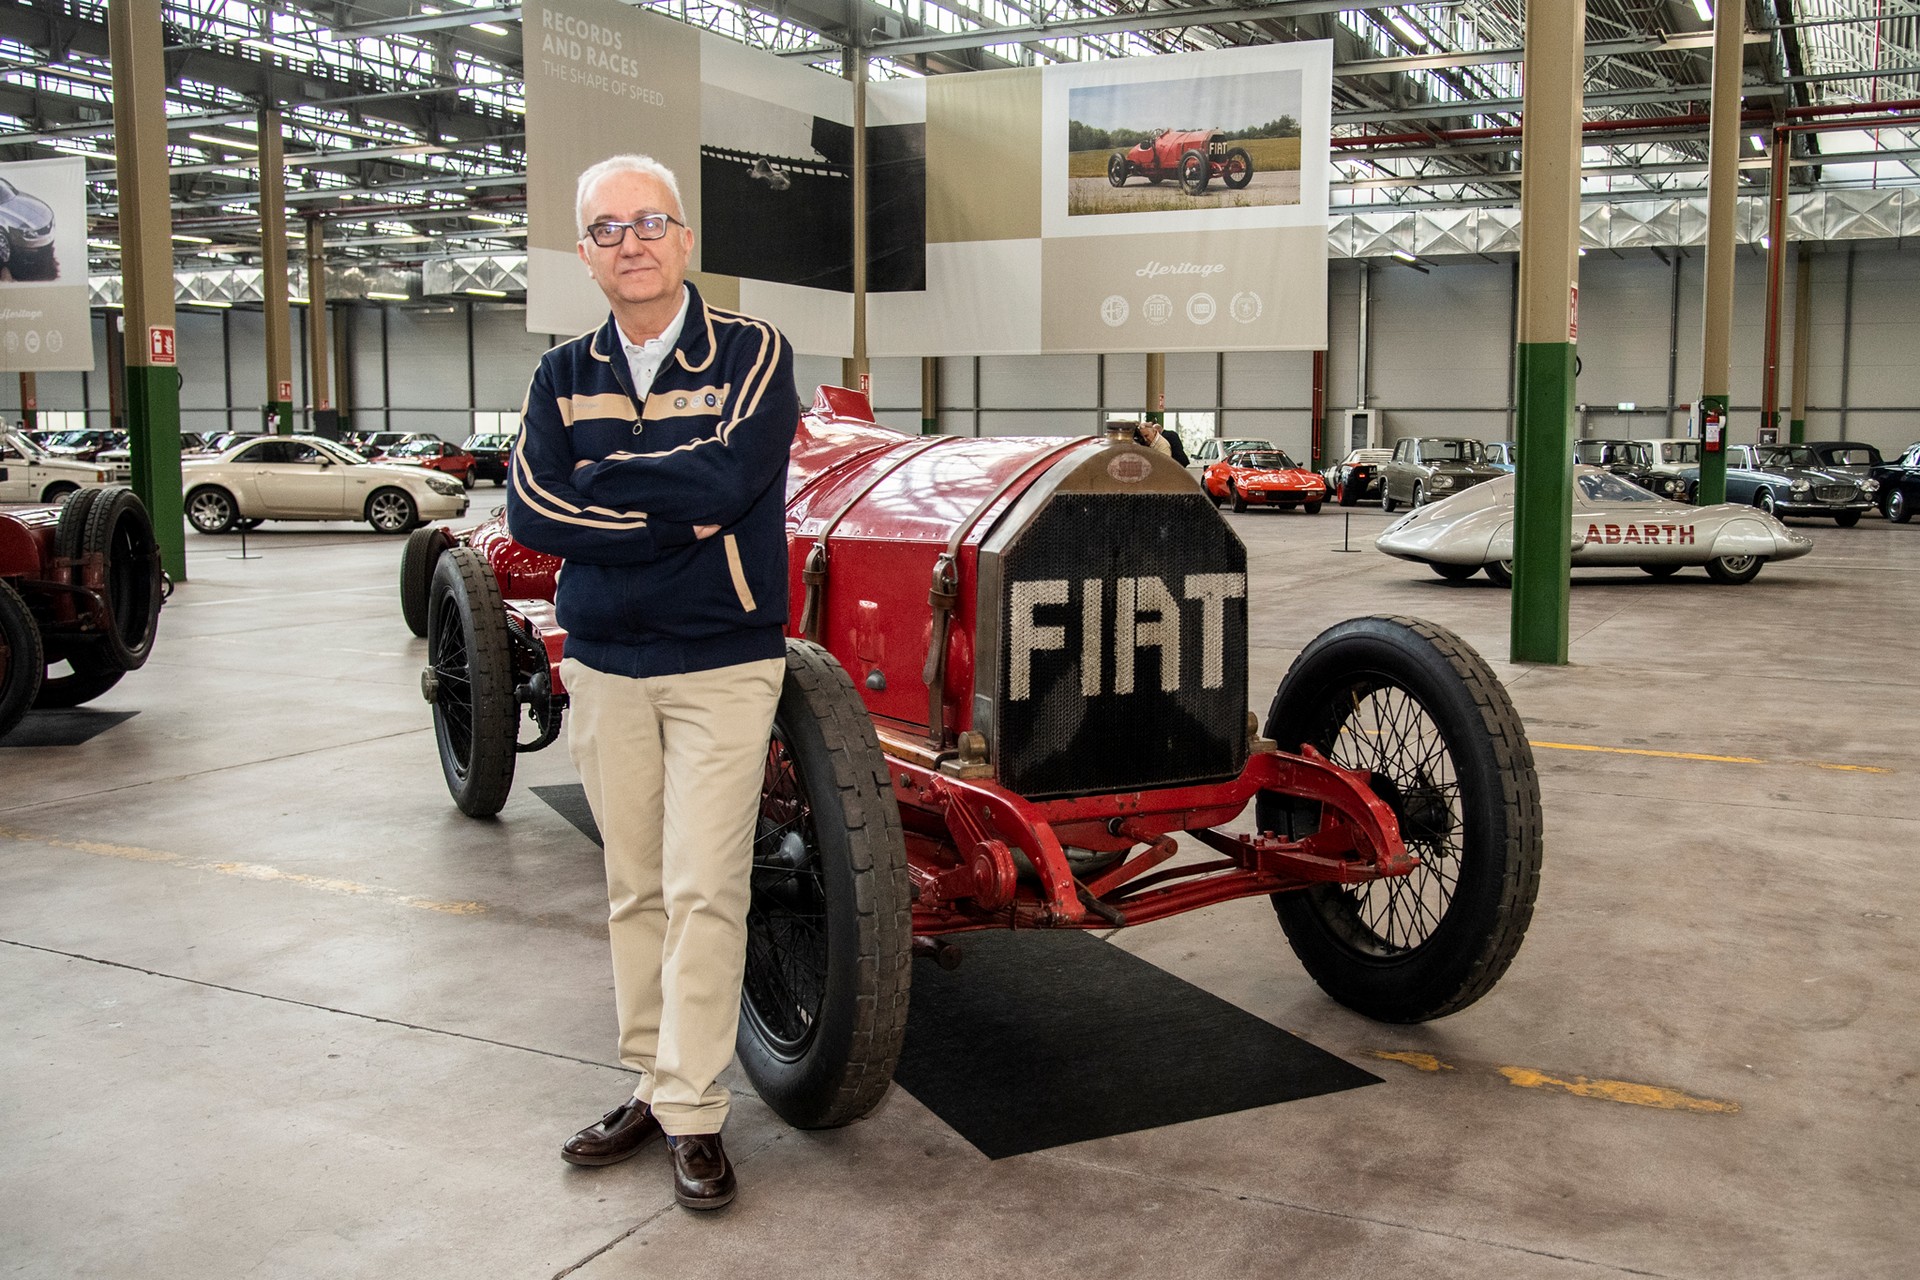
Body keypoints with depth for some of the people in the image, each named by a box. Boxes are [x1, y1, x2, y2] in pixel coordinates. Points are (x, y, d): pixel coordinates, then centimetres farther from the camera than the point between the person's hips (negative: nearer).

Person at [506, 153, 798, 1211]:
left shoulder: (752, 353, -4)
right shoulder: (563, 376, 8)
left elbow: (724, 480, -20)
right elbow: (531, 512, -6)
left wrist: (598, 473, -8)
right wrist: (667, 514, -14)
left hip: (722, 665, -4)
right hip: (603, 665, 4)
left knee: (702, 890, -5)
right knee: (634, 888, 12)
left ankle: (693, 1112, 5)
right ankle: (653, 1083, 24)